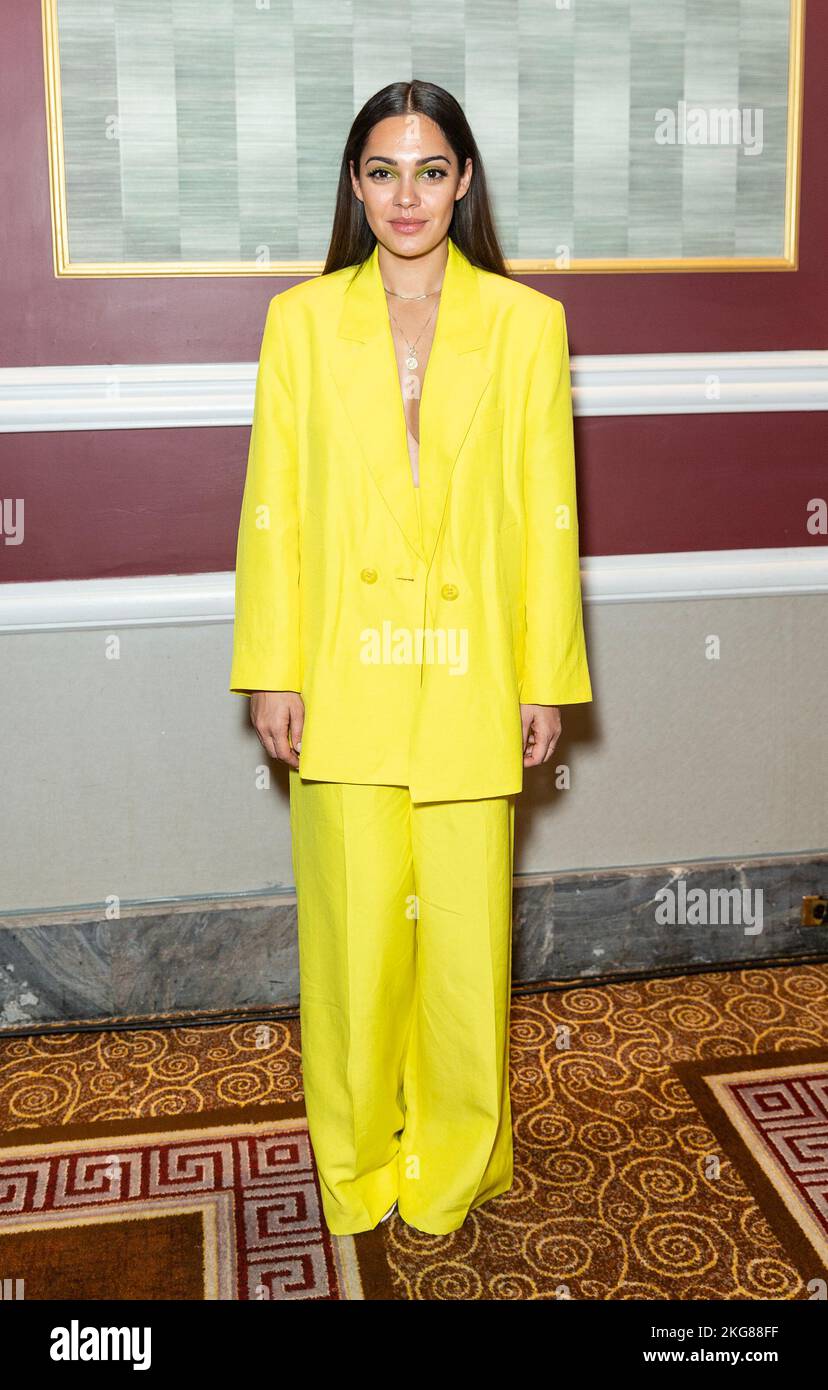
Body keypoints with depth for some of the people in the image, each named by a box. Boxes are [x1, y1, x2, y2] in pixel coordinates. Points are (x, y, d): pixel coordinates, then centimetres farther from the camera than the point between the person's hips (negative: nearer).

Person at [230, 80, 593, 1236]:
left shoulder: (526, 323, 2)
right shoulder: (302, 321, 3)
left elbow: (548, 513, 1)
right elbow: (272, 509, 2)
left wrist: (549, 678, 0)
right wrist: (271, 673, -2)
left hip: (472, 678, 0)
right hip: (346, 677, 1)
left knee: (469, 926, 6)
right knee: (353, 925, 8)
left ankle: (454, 1162, 30)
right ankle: (359, 1162, 31)